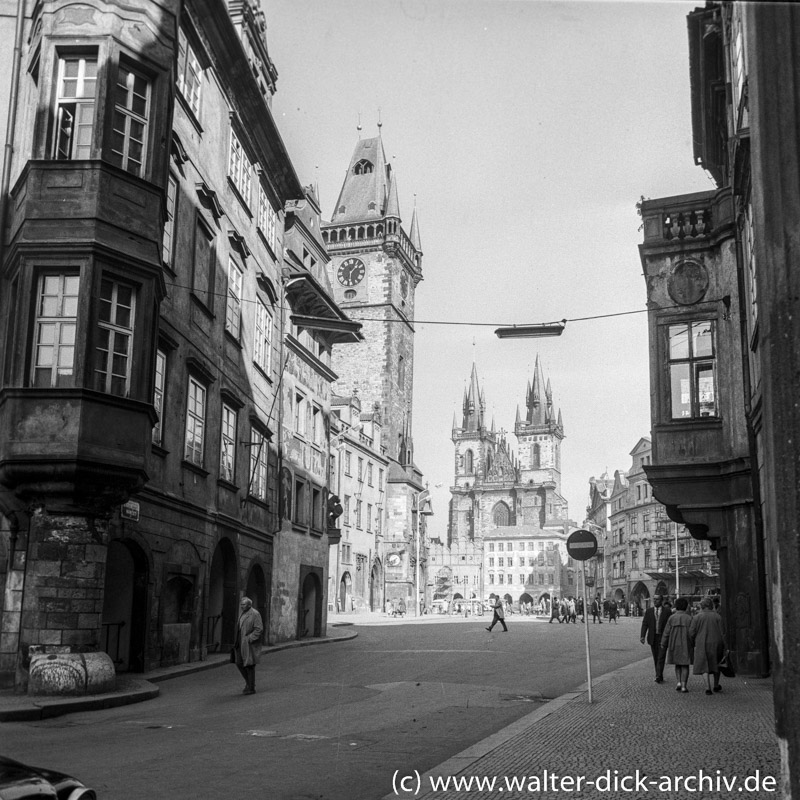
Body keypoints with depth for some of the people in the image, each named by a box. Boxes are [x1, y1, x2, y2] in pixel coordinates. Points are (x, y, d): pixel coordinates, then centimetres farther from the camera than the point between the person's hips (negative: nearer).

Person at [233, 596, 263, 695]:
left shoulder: (255, 614, -13)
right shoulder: (243, 614, 13)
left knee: (249, 665, -4)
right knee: (239, 664, 6)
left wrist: (249, 639, -21)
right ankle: (248, 681, 23)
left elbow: (259, 629, -18)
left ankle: (251, 688, 5)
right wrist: (237, 642, 13)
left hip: (250, 644, -8)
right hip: (241, 644, 8)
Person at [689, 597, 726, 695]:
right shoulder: (717, 617, -3)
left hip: (702, 645, -1)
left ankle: (708, 688, -8)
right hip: (716, 644, 1)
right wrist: (723, 646, 1)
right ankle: (716, 686, 29)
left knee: (705, 666, 3)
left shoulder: (697, 618, -4)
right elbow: (721, 633, -6)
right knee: (716, 664, 20)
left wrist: (692, 644, 11)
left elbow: (691, 633, -4)